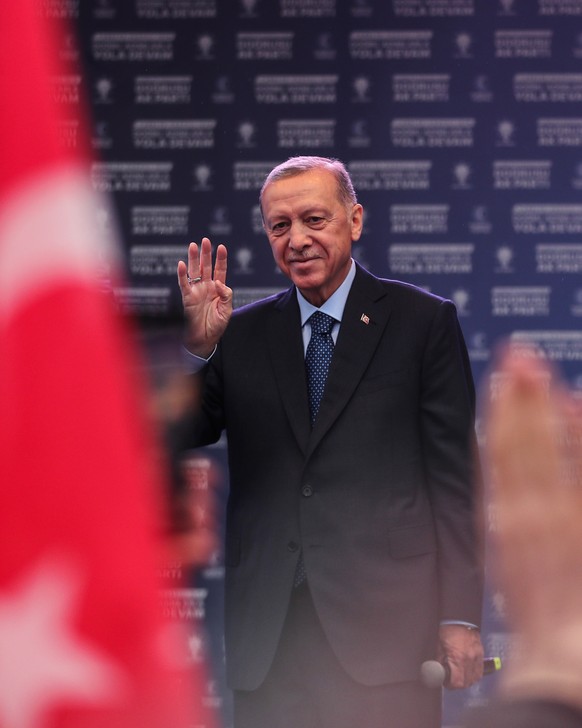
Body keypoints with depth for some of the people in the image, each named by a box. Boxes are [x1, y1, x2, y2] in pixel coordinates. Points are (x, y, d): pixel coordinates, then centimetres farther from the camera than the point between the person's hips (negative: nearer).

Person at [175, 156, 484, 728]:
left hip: (383, 617, -2)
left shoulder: (423, 321, 3)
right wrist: (198, 347, -8)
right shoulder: (242, 333, 11)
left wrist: (460, 616, -4)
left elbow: (455, 473, 1)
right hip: (267, 630, 3)